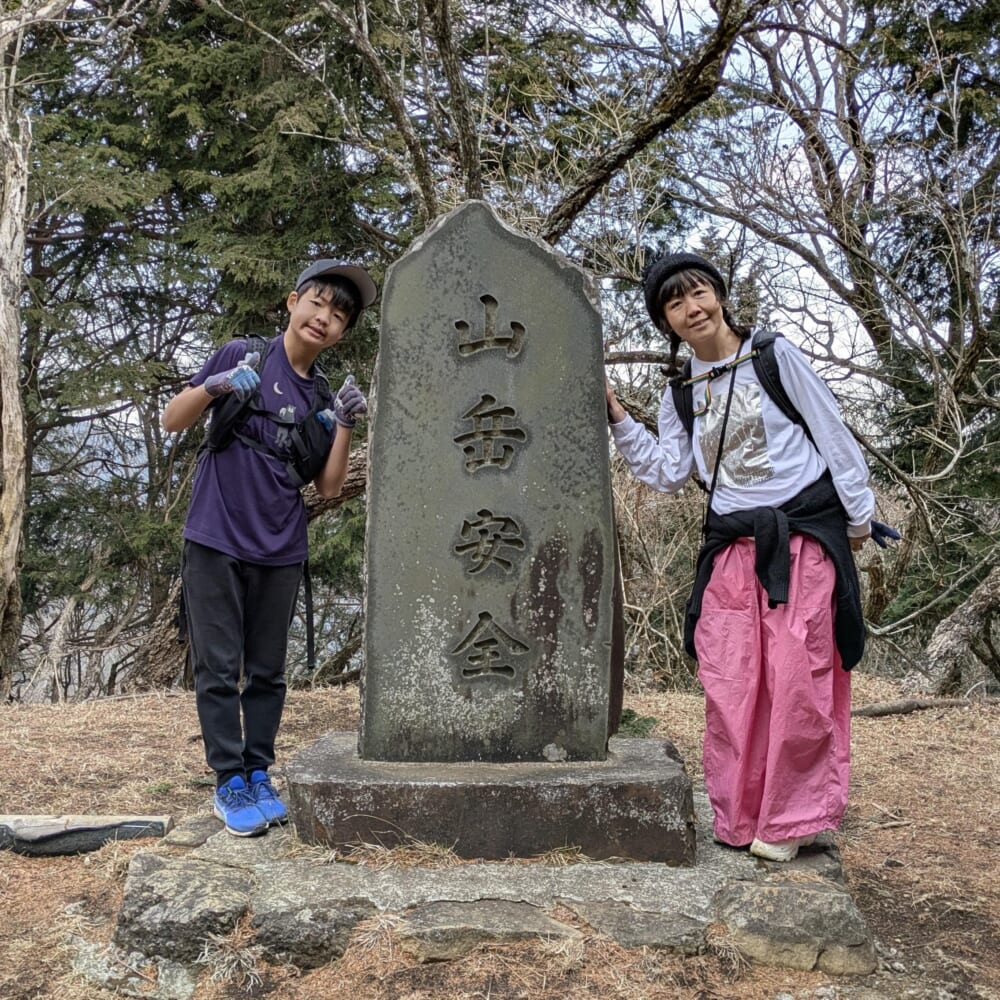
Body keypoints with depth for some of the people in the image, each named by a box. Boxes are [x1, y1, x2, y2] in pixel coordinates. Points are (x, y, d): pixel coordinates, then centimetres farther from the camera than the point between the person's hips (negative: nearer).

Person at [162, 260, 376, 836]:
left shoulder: (325, 398, 8)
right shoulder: (242, 358, -1)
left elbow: (329, 487, 4)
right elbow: (173, 421, 1)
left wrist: (345, 425, -9)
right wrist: (212, 387, -18)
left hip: (281, 553, 4)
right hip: (216, 544, -3)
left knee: (268, 673, 10)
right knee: (220, 669, 0)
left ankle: (260, 777, 20)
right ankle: (230, 784, 10)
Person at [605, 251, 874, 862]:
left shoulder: (776, 356, -1)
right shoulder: (681, 394, 12)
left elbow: (833, 434, 1)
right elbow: (668, 473, 4)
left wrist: (858, 515, 1)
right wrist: (617, 416, -3)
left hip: (805, 534, -4)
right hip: (732, 545, 4)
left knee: (797, 680, -5)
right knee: (731, 684, 1)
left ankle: (790, 822, 8)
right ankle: (740, 819, 12)